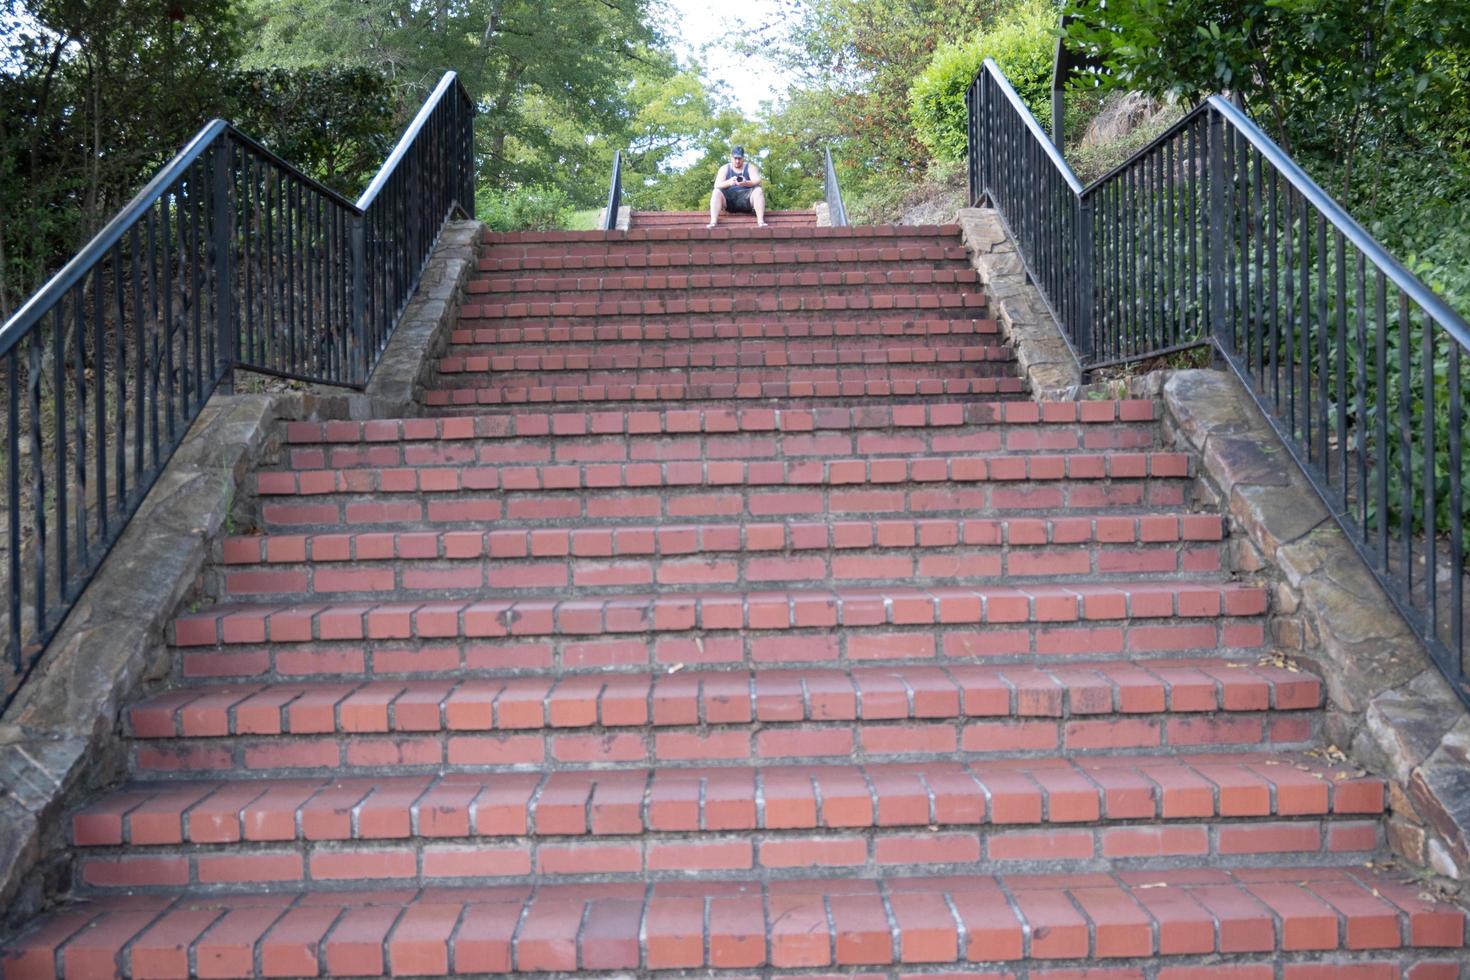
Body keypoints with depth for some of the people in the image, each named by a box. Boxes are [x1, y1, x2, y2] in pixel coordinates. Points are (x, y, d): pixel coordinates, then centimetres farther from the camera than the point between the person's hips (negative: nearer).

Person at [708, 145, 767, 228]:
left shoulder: (750, 167, 9)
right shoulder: (724, 169, 10)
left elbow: (757, 181, -8)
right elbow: (717, 185, -4)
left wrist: (745, 183, -31)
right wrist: (728, 182, -27)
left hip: (746, 199, 0)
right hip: (729, 200, 1)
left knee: (758, 190, -27)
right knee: (716, 192, -26)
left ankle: (761, 222, -38)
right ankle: (713, 222, -40)